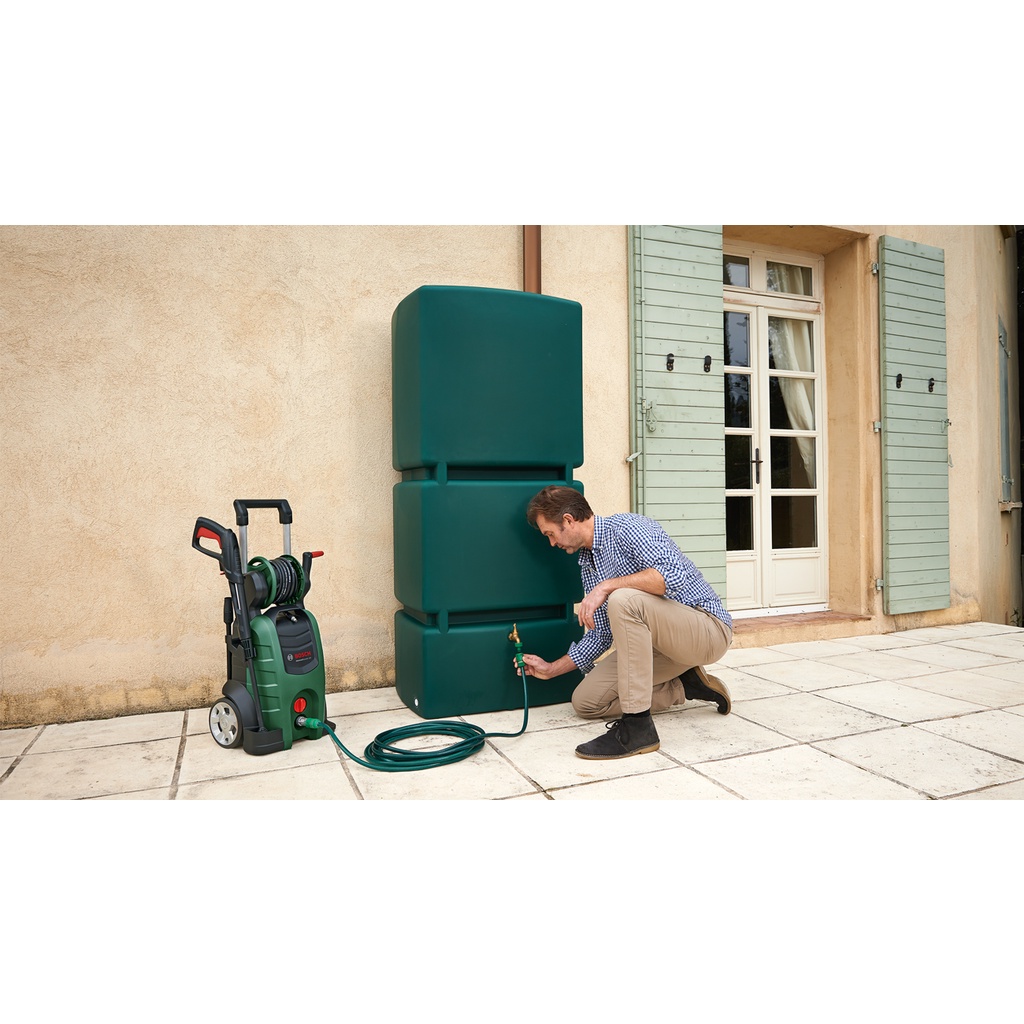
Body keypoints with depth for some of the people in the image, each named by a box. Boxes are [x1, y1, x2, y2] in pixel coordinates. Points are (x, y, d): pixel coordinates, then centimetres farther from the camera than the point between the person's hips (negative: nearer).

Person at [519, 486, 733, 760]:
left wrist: (607, 586, -30)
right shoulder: (587, 564, 11)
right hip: (659, 643, 9)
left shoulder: (627, 527, -15)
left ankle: (637, 727, -28)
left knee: (623, 600, -35)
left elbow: (673, 574, -33)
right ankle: (685, 687, 10)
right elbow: (600, 635, 16)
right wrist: (551, 669, 15)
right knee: (585, 701, 1)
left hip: (707, 627, -9)